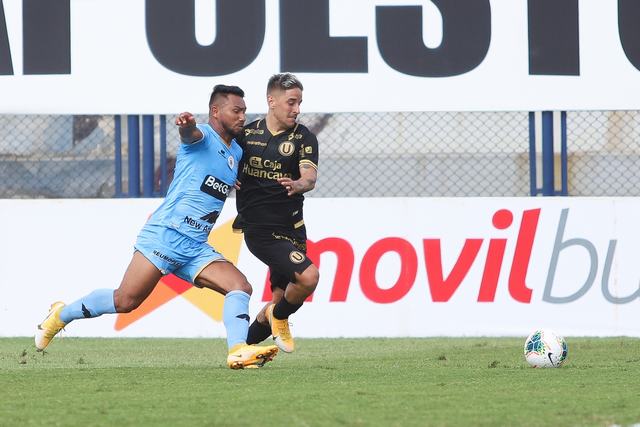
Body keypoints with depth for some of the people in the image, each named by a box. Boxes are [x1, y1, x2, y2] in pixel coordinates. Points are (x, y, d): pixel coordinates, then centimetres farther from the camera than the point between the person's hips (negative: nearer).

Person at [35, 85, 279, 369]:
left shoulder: (236, 152, 19)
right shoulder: (203, 137, -5)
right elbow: (191, 134, -32)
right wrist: (187, 125, -54)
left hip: (196, 249, 8)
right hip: (165, 236, -8)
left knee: (241, 287, -13)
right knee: (125, 301, -8)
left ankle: (238, 351, -25)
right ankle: (60, 315, 13)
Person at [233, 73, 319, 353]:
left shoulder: (303, 137, 1)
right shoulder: (248, 133, 3)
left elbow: (310, 177, -15)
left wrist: (298, 185, -40)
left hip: (290, 229, 3)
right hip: (259, 229, -3)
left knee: (282, 297, 8)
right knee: (308, 276, -23)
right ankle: (279, 317, 5)